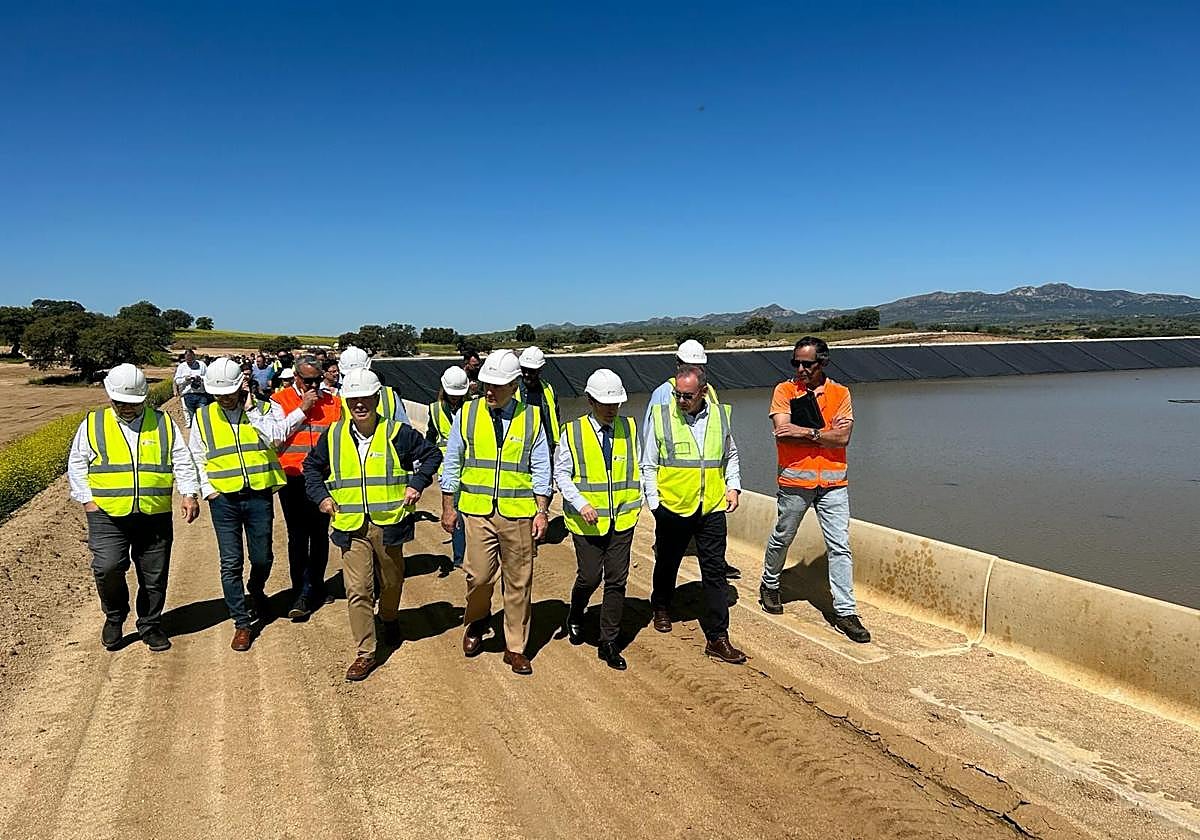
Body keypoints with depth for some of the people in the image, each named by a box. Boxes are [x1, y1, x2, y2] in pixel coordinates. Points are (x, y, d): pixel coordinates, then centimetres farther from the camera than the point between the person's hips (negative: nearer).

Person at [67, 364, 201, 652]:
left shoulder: (163, 423, 8)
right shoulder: (93, 424, 6)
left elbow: (182, 461, 8)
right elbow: (76, 464, 10)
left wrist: (189, 494, -5)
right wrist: (87, 500, 0)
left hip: (155, 516, 1)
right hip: (107, 515, -1)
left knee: (154, 575, 7)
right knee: (108, 567, -17)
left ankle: (150, 626, 26)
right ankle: (114, 617, 10)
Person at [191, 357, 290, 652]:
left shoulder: (265, 409, 1)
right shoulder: (204, 417, 6)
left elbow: (276, 437, -17)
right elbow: (195, 457, 13)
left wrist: (251, 409, -14)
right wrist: (207, 490, 2)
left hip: (259, 495, -1)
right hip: (224, 498, 1)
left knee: (262, 558, 10)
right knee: (230, 564, 1)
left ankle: (256, 590, 43)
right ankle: (242, 623, 12)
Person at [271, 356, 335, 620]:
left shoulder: (332, 402, 7)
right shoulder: (280, 400, 1)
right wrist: (302, 409, -12)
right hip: (293, 479, -2)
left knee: (319, 534, 10)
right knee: (298, 536, -1)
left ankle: (315, 586, 25)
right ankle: (301, 594, 5)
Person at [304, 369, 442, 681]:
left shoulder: (397, 433, -5)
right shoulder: (333, 436, 2)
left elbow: (432, 455, 6)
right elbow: (312, 466, 19)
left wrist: (417, 484, -3)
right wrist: (320, 496, 7)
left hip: (388, 523, 0)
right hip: (351, 526, 1)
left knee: (391, 581, 18)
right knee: (357, 590, -4)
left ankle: (389, 619, 49)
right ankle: (365, 653, 7)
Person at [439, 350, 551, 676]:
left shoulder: (531, 419, 0)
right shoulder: (467, 414, 1)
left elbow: (541, 469, 4)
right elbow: (452, 463, 6)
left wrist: (541, 512, -2)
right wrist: (448, 507, 4)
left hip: (519, 514, 0)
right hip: (477, 512, 0)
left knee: (518, 582, 7)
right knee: (479, 576, -3)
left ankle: (515, 648, 22)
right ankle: (476, 623, 30)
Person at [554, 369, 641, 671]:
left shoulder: (629, 428, 3)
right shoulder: (572, 432, -7)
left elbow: (636, 466, 12)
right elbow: (561, 473, -5)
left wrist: (636, 500, 4)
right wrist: (581, 504, -16)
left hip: (622, 519, 3)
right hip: (587, 520, -3)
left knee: (617, 581, 4)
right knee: (590, 577, 4)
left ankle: (609, 643, 17)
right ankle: (575, 617, 37)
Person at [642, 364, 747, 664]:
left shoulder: (720, 415, 1)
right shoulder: (661, 416, -8)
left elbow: (731, 455, 18)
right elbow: (648, 464, 0)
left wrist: (733, 486, 6)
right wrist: (654, 502, -4)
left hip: (712, 508, 1)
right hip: (672, 507, -1)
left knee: (715, 572, 0)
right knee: (667, 563, 19)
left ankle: (717, 638, 7)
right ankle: (661, 607, 46)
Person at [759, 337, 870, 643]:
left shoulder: (840, 394, 2)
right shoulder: (784, 391, -2)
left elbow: (843, 438, -10)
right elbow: (782, 431, -17)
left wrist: (805, 432, -17)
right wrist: (825, 433, -14)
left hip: (833, 482, 1)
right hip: (795, 480, -1)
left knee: (840, 547, 0)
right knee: (781, 538, 15)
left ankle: (845, 611, 7)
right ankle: (769, 586, 39)